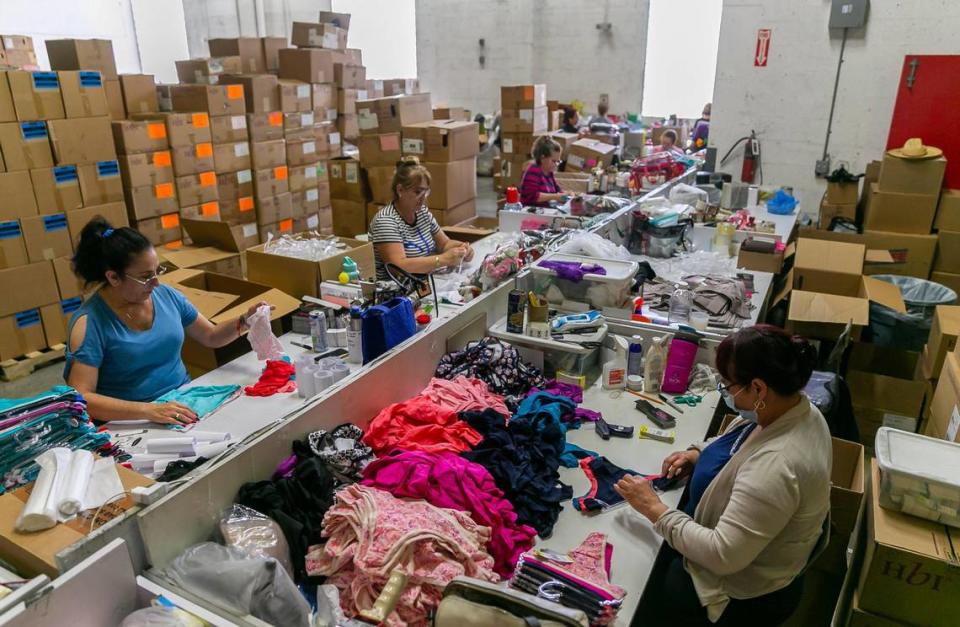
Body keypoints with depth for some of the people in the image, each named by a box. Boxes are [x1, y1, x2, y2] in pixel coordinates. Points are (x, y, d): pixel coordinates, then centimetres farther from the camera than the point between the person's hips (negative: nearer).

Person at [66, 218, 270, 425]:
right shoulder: (90, 321, -12)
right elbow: (80, 398, -18)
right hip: (131, 422, -5)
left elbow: (211, 337, 16)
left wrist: (243, 321, -4)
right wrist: (147, 410, -31)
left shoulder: (167, 295, 3)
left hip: (184, 401, 5)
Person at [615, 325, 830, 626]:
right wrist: (700, 454, -4)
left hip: (745, 597, -8)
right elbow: (747, 450, 11)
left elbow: (722, 556, -34)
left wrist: (655, 509, -27)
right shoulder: (796, 406, -11)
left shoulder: (776, 466, -39)